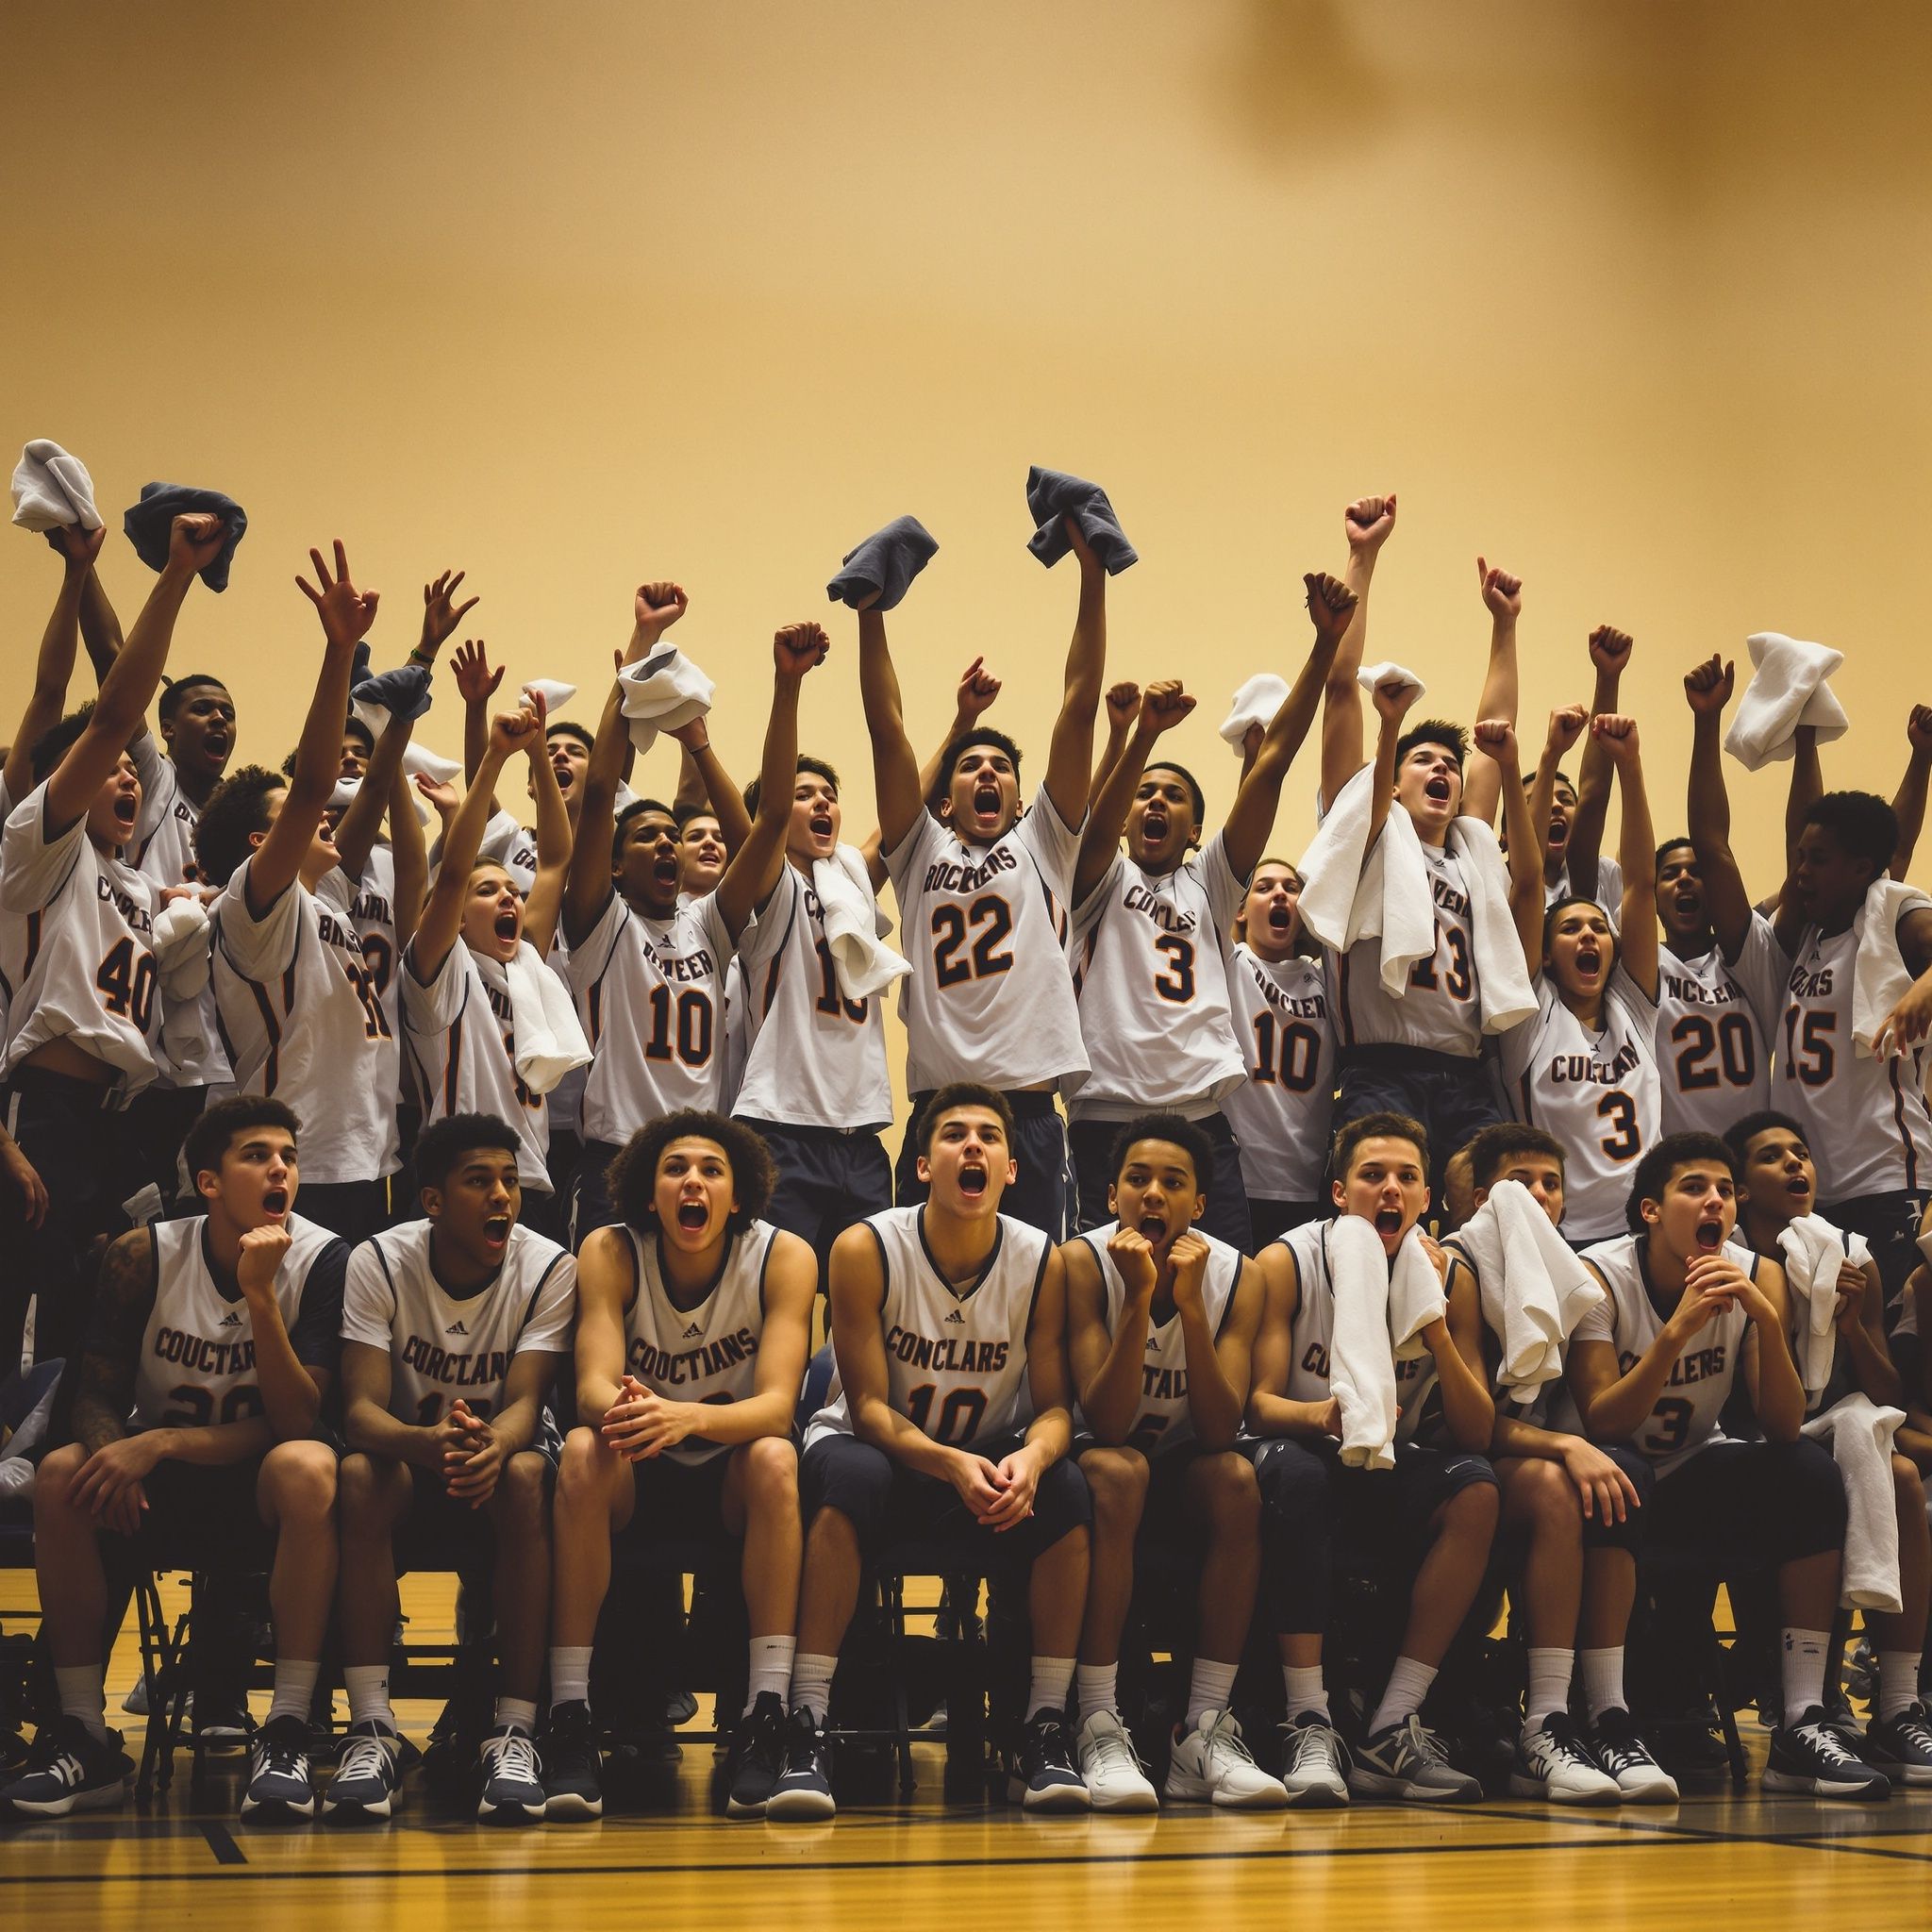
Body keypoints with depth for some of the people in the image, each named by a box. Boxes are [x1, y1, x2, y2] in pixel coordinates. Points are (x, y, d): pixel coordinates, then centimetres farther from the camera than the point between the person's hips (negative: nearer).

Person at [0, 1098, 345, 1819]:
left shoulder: (322, 1260, -14)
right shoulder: (144, 1257, -7)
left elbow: (296, 1423, -20)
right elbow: (97, 1395, -8)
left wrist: (259, 1294, -32)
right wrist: (115, 1457, -30)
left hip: (260, 1489, -2)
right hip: (160, 1487, 2)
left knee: (307, 1466, -36)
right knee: (61, 1474, -27)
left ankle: (286, 1733, -32)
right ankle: (84, 1737, -20)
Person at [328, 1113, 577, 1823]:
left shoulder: (548, 1269, -11)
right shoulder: (379, 1263, -12)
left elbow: (525, 1402, -21)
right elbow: (361, 1406, -21)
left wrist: (494, 1443, -48)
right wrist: (424, 1440, -46)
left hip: (497, 1455, 0)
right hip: (408, 1457, 0)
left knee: (526, 1476, -35)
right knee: (358, 1474, -34)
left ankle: (515, 1729, -33)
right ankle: (370, 1727, -33)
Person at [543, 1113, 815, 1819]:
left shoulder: (783, 1257, -13)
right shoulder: (610, 1253, -10)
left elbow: (776, 1405, -24)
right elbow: (593, 1385, -22)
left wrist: (687, 1418, -46)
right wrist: (621, 1409, -48)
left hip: (733, 1477, 0)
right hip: (640, 1478, 1)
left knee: (776, 1459, -33)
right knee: (584, 1451, -31)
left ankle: (767, 1716, -35)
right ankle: (569, 1720, -33)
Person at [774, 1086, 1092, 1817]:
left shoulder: (1044, 1263, -7)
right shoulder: (866, 1249, -14)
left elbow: (1054, 1406, -7)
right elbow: (868, 1406, -16)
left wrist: (1029, 1459, -33)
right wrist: (952, 1465, -35)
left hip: (991, 1461, 2)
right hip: (882, 1447, -2)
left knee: (1066, 1491, -29)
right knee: (851, 1477, -37)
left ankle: (1044, 1732, -21)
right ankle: (806, 1730, -36)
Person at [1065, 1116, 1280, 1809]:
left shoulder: (1236, 1275, -9)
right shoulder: (1083, 1263, -16)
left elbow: (1219, 1431, -21)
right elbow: (1105, 1425, -26)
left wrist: (1190, 1304, -31)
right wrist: (1139, 1297, -34)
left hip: (1181, 1472, 3)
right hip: (1100, 1466, -2)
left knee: (1237, 1478, -30)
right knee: (1117, 1470, -35)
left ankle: (1205, 1733, -27)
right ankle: (1099, 1729, -36)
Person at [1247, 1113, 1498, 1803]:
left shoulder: (1450, 1278, -3)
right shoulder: (1286, 1264, -9)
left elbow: (1477, 1433, -10)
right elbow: (1259, 1404, -17)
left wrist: (1435, 1326, -25)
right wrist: (1323, 1413, -40)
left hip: (1393, 1465, 3)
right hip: (1308, 1455, -3)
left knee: (1476, 1488, -29)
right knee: (1293, 1468, -38)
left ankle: (1393, 1729, -27)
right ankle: (1309, 1725, -37)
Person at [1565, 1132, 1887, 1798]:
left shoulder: (1756, 1276, -6)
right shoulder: (1599, 1276, -16)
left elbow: (1784, 1427, -15)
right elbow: (1603, 1425, -26)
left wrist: (1766, 1318, -30)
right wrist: (1678, 1328, -36)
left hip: (1694, 1476, 4)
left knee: (1810, 1473, -22)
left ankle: (1803, 1724, -24)